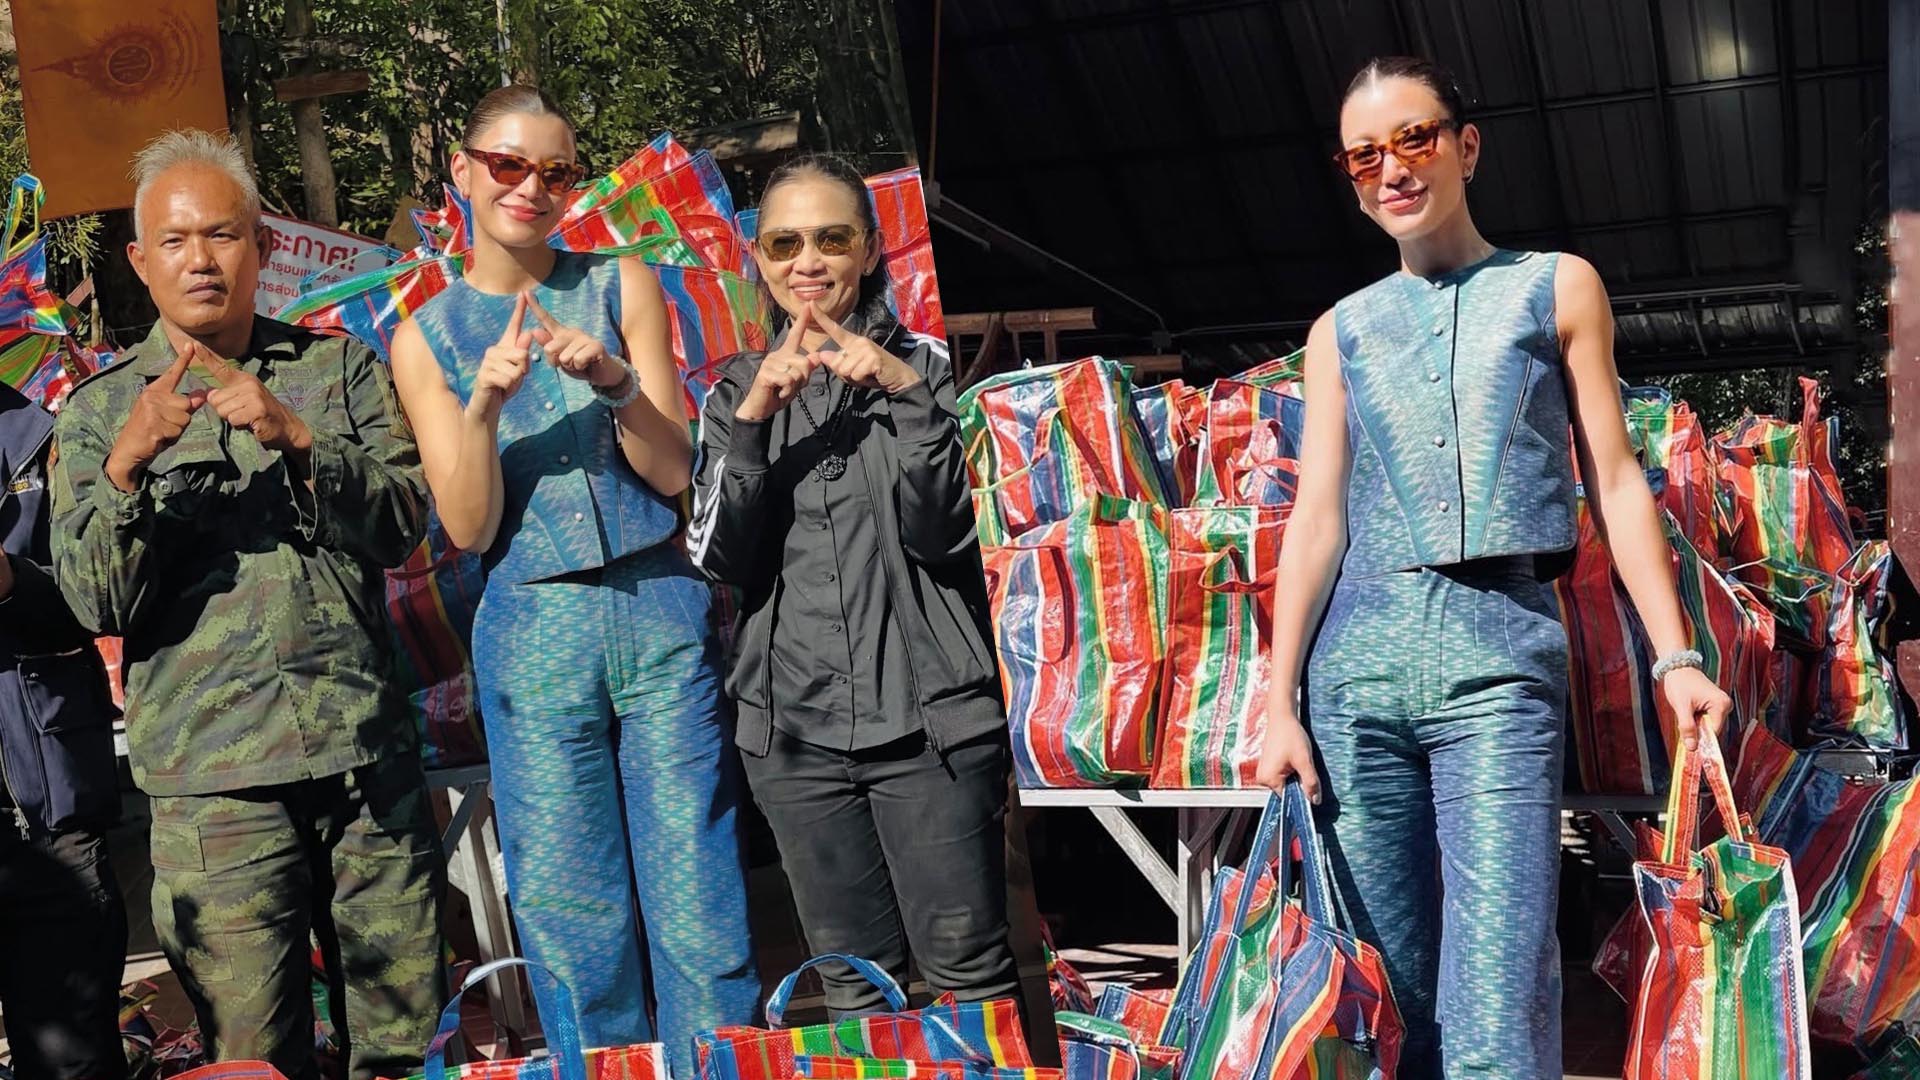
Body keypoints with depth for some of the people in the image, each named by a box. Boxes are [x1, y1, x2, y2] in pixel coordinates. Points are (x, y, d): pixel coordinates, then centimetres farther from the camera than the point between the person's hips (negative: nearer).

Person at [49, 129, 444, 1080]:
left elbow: (402, 527, 1)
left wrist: (298, 438, -13)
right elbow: (97, 602, 0)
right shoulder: (98, 411, 10)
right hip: (210, 772, -1)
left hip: (366, 748, 1)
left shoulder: (337, 368, 12)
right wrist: (128, 463, -15)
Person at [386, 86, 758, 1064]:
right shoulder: (426, 337, 6)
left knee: (699, 904, 2)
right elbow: (469, 528, -1)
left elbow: (673, 473, 1)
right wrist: (486, 403, -15)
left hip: (660, 617, 0)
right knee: (569, 916, 7)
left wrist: (617, 382, -17)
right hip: (533, 637, 1)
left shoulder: (621, 286, 5)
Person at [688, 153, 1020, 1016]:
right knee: (851, 981, 12)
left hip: (926, 716, -2)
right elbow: (719, 558, -1)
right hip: (794, 726, 3)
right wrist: (752, 420, -12)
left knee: (968, 967, 0)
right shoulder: (737, 389, 10)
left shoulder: (922, 363, 3)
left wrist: (907, 394, -17)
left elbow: (941, 534, -7)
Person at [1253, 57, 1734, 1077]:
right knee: (1392, 990, 6)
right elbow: (1317, 516, 9)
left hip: (1500, 653, -2)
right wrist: (1280, 701, 1)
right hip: (1356, 657, 3)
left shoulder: (1557, 287, 12)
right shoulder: (1341, 330, 16)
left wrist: (1673, 655, 0)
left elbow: (1613, 482, 9)